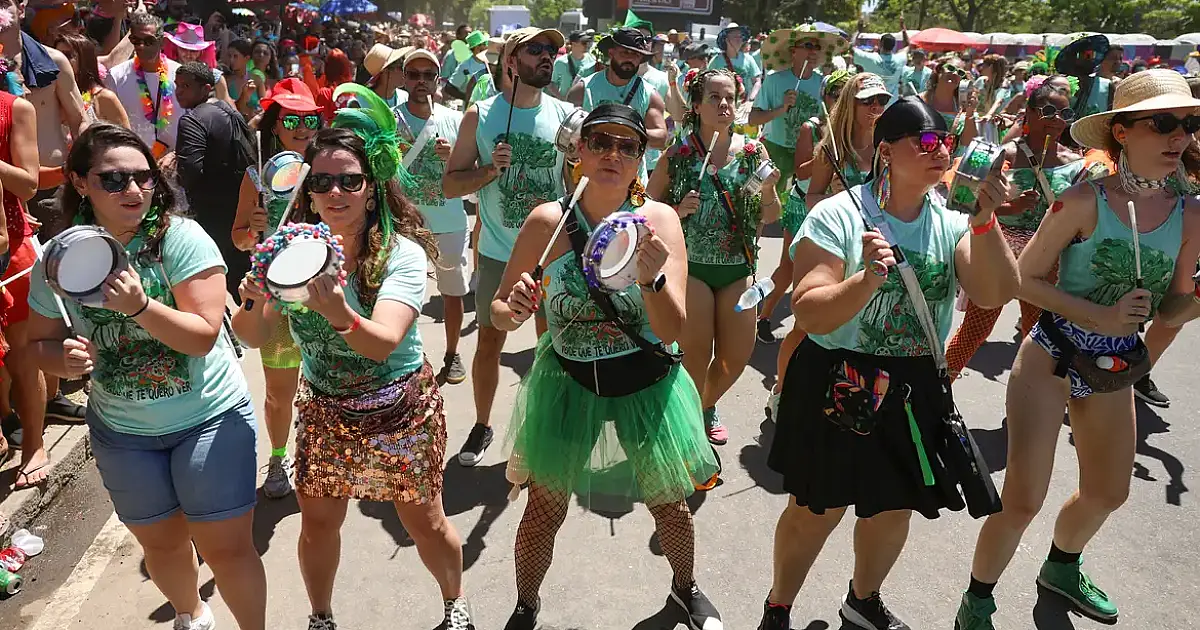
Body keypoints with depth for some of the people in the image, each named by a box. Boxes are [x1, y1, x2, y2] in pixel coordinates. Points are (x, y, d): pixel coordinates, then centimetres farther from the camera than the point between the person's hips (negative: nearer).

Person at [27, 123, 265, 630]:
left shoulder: (180, 238, -16)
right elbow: (40, 342, 6)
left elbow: (203, 335, -20)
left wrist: (139, 306, -35)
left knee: (226, 548, 1)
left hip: (208, 417, -4)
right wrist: (62, 359, -16)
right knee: (162, 544, 21)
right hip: (121, 430, 4)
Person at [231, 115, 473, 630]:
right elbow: (257, 336, -9)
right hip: (325, 411, 3)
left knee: (424, 523, 9)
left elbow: (384, 343, -32)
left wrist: (341, 315, -52)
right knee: (317, 522, 14)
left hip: (400, 411, -3)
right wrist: (252, 304, -31)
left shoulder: (402, 253, -20)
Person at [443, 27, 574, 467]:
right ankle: (482, 425, 32)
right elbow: (450, 185, -2)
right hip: (498, 252, 0)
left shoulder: (566, 115, -2)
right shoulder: (480, 116, -3)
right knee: (489, 342, 11)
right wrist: (490, 170, -18)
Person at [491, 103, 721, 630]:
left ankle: (685, 587, 50)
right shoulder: (547, 221, -13)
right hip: (567, 384, 0)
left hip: (646, 386, 0)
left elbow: (671, 332, -19)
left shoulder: (660, 220, -14)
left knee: (669, 504, 16)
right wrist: (513, 311, -27)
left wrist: (651, 276, -37)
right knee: (543, 512, 9)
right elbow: (499, 312, -4)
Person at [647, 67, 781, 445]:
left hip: (738, 266, 3)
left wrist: (768, 192, -13)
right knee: (697, 355, -1)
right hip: (691, 265, -3)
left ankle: (707, 405, 39)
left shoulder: (753, 151, 1)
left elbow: (770, 217, 7)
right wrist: (678, 211, -16)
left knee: (737, 355, 9)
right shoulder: (679, 154, -5)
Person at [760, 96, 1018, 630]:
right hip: (838, 385, -5)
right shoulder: (838, 216, -14)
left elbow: (996, 295, -12)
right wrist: (870, 277, -35)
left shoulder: (951, 220, 1)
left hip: (915, 389, 5)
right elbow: (811, 316, -20)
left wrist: (984, 221, -24)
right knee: (817, 510, 7)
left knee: (895, 507, 20)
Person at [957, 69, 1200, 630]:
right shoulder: (1086, 200, -17)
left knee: (1108, 494, 22)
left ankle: (1061, 568, 53)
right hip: (1051, 358, -6)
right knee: (1023, 499, -7)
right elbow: (1025, 279, -14)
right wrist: (1099, 315, -23)